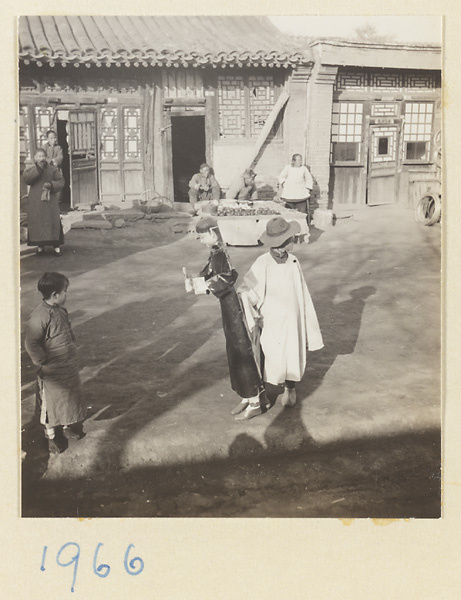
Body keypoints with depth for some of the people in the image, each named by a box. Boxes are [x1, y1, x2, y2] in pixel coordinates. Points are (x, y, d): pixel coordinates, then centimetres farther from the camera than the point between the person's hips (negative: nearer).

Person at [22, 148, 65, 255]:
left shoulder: (53, 169, 8)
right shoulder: (30, 170, 9)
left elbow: (61, 181, 4)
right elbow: (26, 178, -11)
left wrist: (51, 185, -14)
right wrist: (38, 168, -17)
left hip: (50, 201, -1)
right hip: (35, 201, 1)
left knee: (53, 222, -5)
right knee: (37, 223, 0)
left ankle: (56, 246, 0)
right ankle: (40, 245, 10)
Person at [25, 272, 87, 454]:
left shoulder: (60, 310, 1)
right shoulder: (39, 316, -26)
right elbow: (31, 344, -23)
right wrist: (42, 363, -17)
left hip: (69, 367, 8)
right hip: (51, 371, -8)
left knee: (70, 397, 22)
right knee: (50, 403, 10)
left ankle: (67, 427, 43)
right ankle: (51, 436, 28)